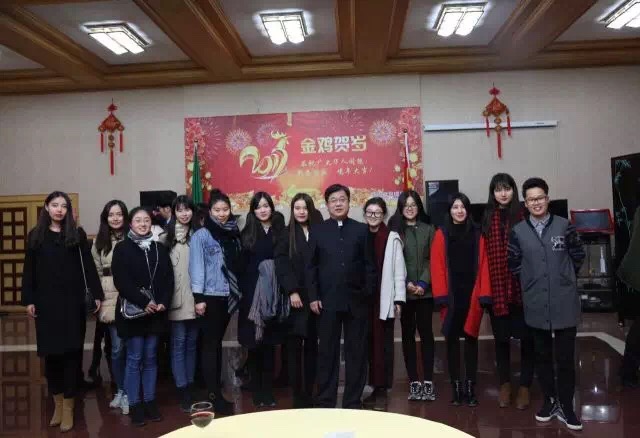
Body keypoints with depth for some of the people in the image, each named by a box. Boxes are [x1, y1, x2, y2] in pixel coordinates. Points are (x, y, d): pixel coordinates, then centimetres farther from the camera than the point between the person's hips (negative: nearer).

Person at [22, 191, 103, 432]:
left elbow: (88, 266, 0)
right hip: (46, 302, 2)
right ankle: (57, 402, 21)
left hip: (72, 301, -1)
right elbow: (29, 270, 5)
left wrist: (97, 294, -5)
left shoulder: (77, 234, 2)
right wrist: (28, 300, -1)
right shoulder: (35, 235, 6)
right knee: (50, 352, 7)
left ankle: (68, 406, 10)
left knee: (71, 352, 2)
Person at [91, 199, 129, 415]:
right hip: (109, 298, 2)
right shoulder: (100, 240, 11)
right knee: (117, 347, 5)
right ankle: (120, 391, 21)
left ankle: (128, 393, 13)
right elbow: (95, 270, 12)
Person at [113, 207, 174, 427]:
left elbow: (168, 279, 6)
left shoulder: (160, 249, 9)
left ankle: (150, 401, 19)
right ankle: (134, 405, 12)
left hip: (155, 312, 3)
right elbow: (121, 281, -10)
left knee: (150, 358, 10)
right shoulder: (122, 248, -1)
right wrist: (143, 302, -17)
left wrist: (163, 302, -10)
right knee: (134, 359, 2)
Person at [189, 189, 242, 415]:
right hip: (210, 296, -5)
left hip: (228, 297, 5)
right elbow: (197, 267, -9)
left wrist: (237, 293, 7)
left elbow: (237, 265, 10)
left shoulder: (233, 233, 9)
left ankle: (216, 391, 23)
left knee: (217, 343, 13)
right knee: (210, 344, -1)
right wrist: (198, 297, -14)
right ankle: (214, 396, 5)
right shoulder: (201, 235, -5)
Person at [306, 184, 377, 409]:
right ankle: (325, 402, 15)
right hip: (327, 301, 0)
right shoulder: (317, 231, 7)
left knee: (356, 353, 6)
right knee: (327, 353, 5)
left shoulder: (362, 230, 7)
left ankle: (353, 402, 16)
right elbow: (311, 267, 4)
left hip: (356, 301, 1)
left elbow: (369, 265, 5)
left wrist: (368, 294, -3)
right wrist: (313, 296, -4)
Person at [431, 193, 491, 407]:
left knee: (471, 339, 5)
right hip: (451, 296, -1)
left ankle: (470, 388, 13)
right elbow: (437, 266, -3)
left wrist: (484, 294, -5)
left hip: (472, 295, 1)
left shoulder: (477, 234, 6)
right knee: (452, 340, 4)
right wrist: (441, 295, -10)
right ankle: (456, 388, 12)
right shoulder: (441, 234, 2)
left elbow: (483, 265, 3)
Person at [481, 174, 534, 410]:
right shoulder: (487, 218, 6)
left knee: (526, 337, 5)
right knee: (501, 337, 12)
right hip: (496, 287, 2)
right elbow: (483, 254, 3)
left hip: (522, 286, -2)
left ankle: (525, 386, 19)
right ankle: (505, 384, 26)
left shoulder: (523, 216, -1)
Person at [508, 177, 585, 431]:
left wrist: (564, 277, 8)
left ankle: (566, 406, 18)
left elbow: (578, 255, 8)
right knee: (542, 356, 12)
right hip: (536, 305, 1)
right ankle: (549, 400, 28)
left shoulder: (564, 226, -2)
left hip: (564, 303, -1)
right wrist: (530, 281, 4)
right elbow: (514, 263, 7)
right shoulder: (518, 231, 0)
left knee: (565, 357, 3)